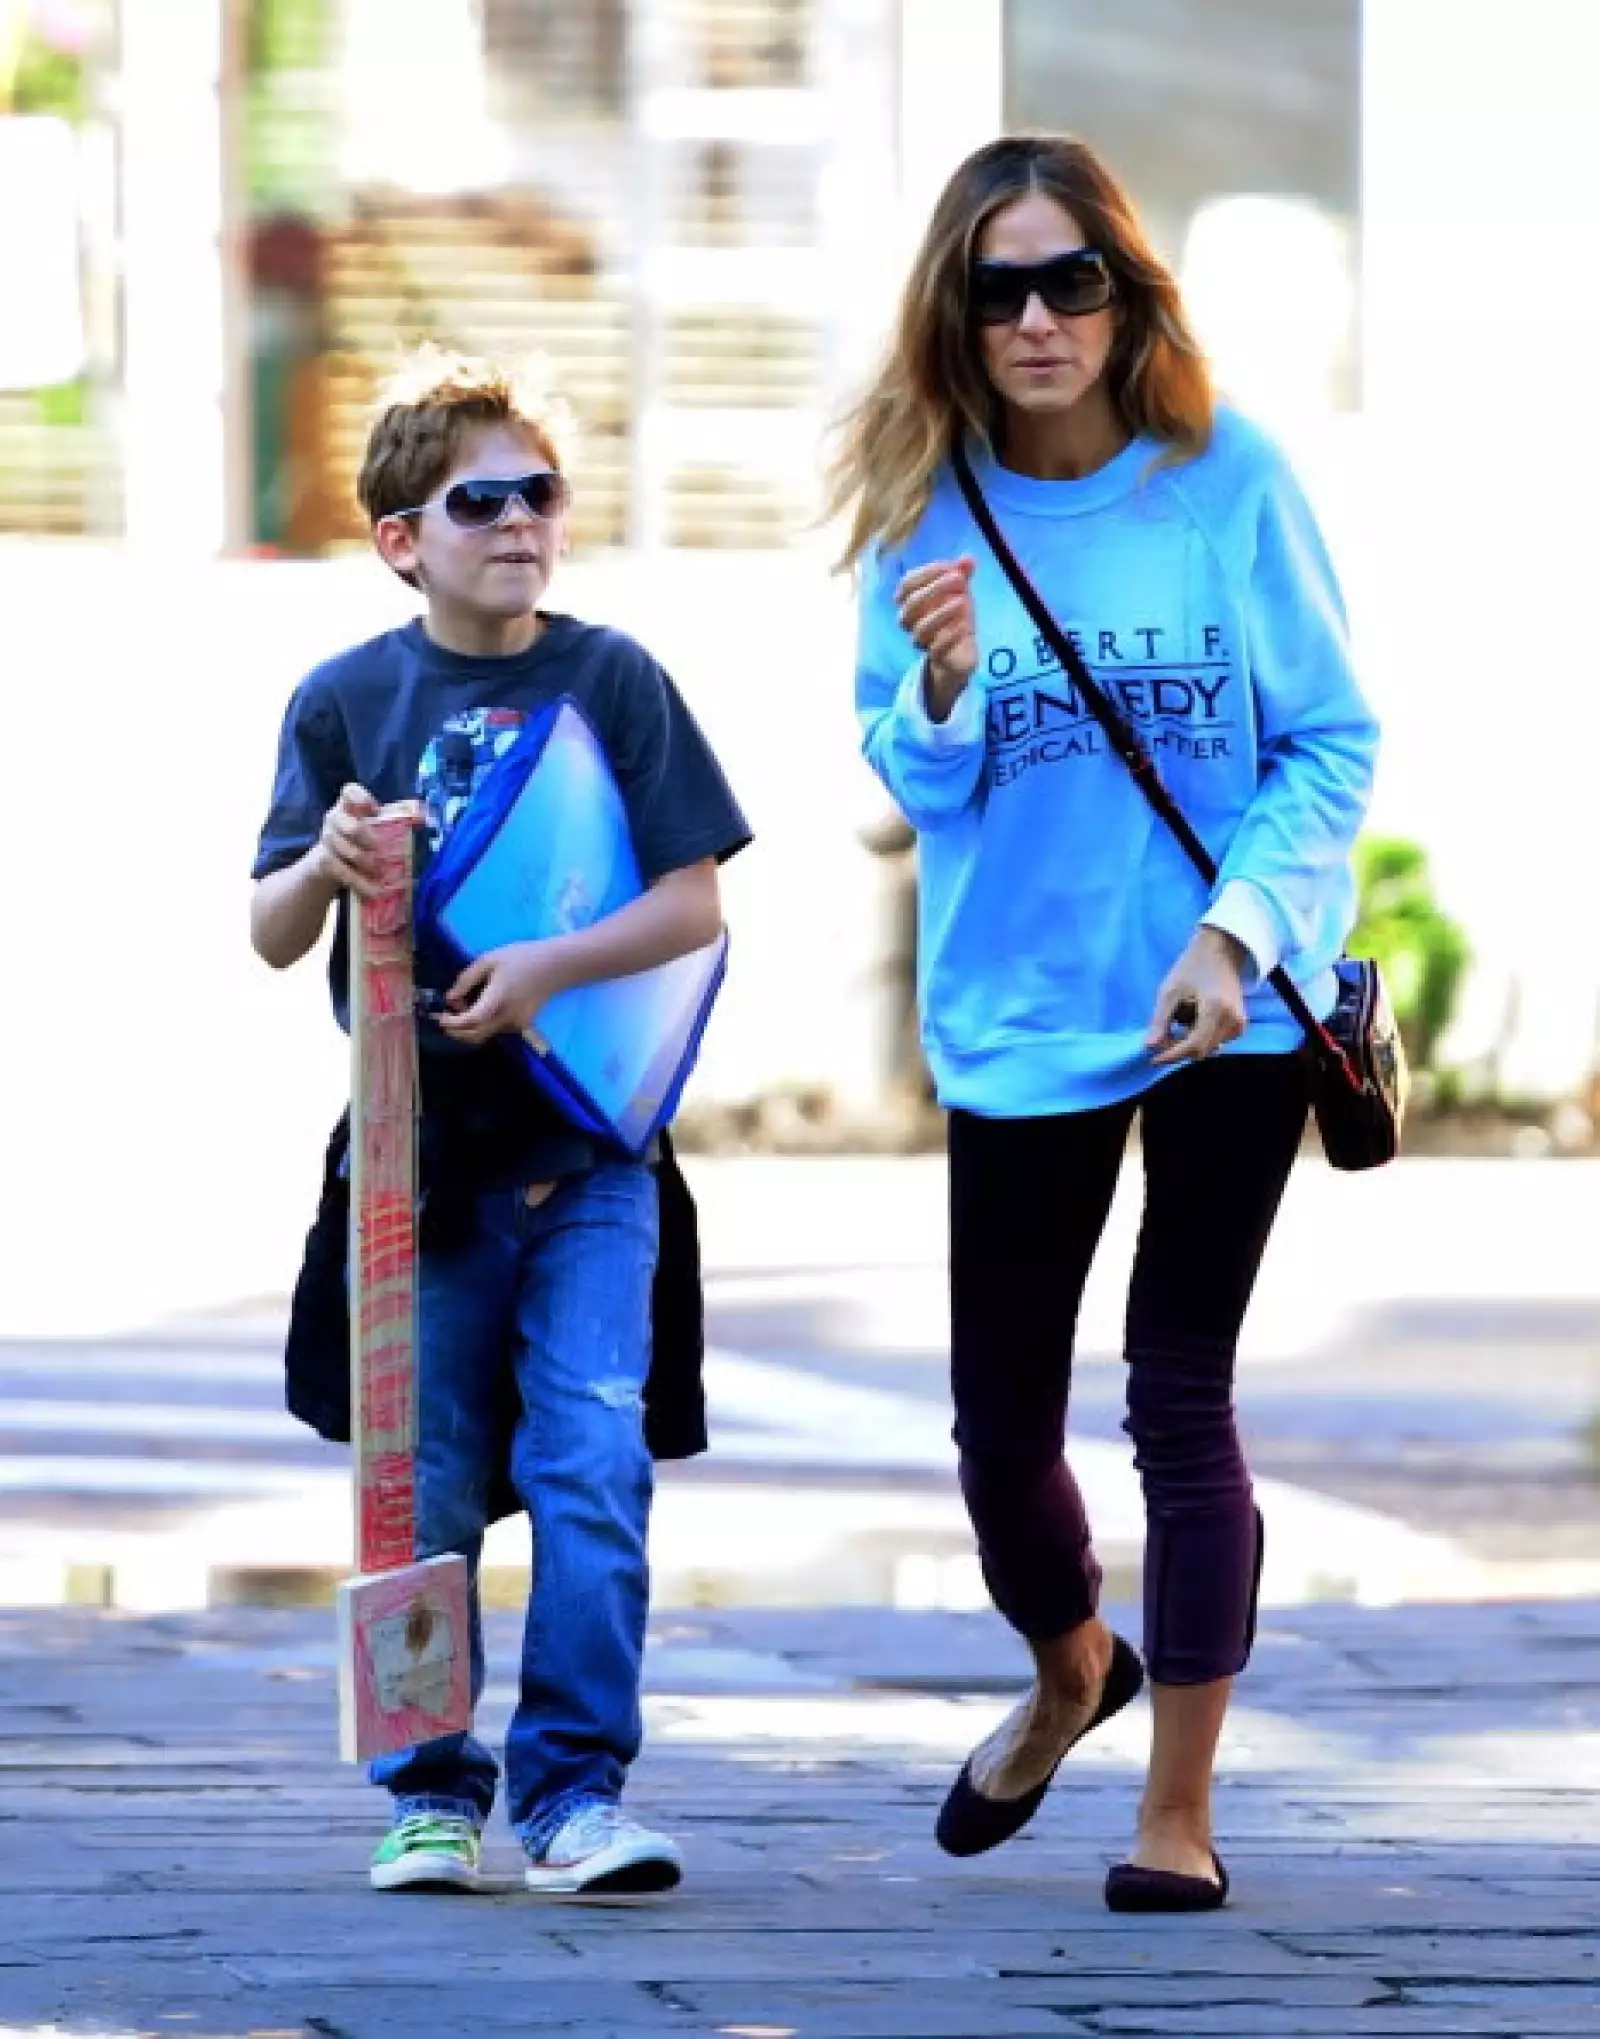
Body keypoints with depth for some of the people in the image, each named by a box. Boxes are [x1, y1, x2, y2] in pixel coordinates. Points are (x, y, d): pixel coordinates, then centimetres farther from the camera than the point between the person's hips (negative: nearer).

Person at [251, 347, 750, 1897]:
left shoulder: (611, 679, -1)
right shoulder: (344, 702, 1)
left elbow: (697, 902, -3)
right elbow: (272, 940, 1)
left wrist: (551, 964, -18)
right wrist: (328, 865, -20)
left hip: (586, 1148, -1)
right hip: (417, 1156, 1)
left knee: (592, 1462, -11)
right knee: (423, 1490, 4)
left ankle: (572, 1787, -6)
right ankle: (430, 1793, 15)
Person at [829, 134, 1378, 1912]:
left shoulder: (1229, 480, -9)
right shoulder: (929, 509, -3)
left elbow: (1333, 741, -6)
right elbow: (912, 785, 0)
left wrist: (1237, 930, -19)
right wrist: (940, 690, -22)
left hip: (1228, 1012, -3)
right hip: (1020, 1015, 3)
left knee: (1179, 1396, -4)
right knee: (1001, 1417, 10)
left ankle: (1180, 1809, 6)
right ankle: (1070, 1671, 41)